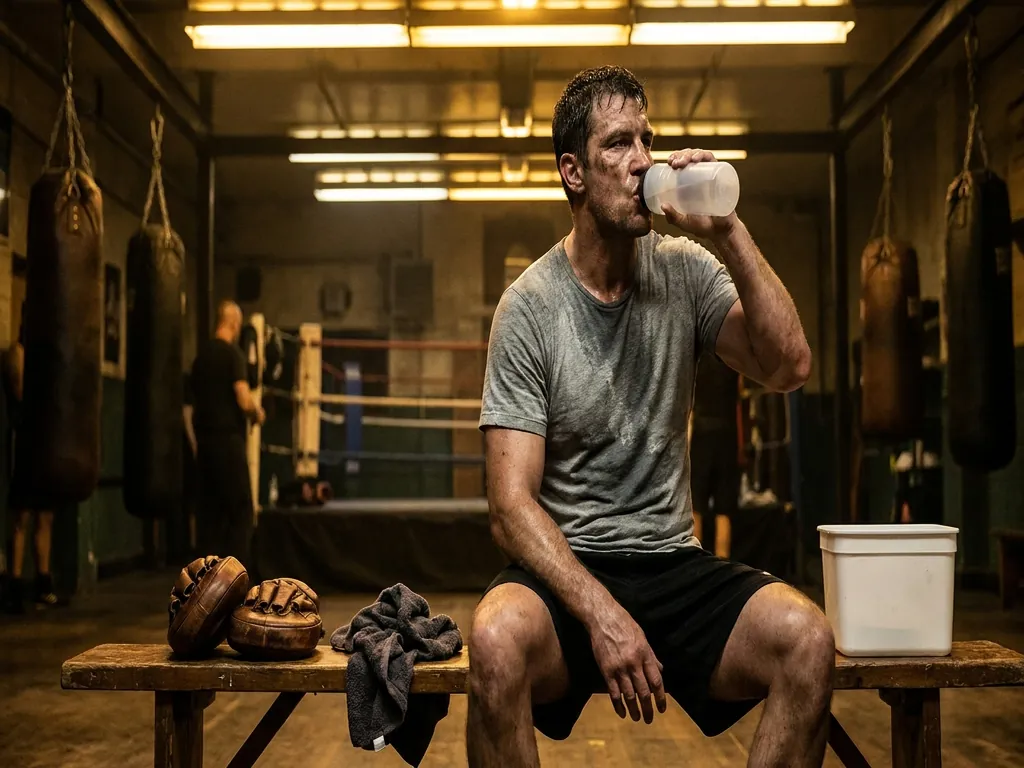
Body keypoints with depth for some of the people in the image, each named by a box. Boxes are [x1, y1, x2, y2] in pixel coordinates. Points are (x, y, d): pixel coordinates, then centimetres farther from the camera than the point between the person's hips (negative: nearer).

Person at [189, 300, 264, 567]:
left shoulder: (201, 354, 11)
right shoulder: (233, 353, -10)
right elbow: (244, 400, -17)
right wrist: (258, 413, 3)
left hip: (204, 438, 7)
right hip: (228, 438, -7)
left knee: (209, 509, 9)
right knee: (240, 510, -2)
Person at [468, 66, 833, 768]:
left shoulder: (684, 272, 4)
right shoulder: (530, 305, -6)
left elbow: (789, 367, -10)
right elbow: (513, 504, -10)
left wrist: (729, 235, -15)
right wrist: (601, 613, -23)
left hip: (676, 562, 3)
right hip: (566, 567, -3)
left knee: (808, 638, -24)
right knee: (498, 639, -35)